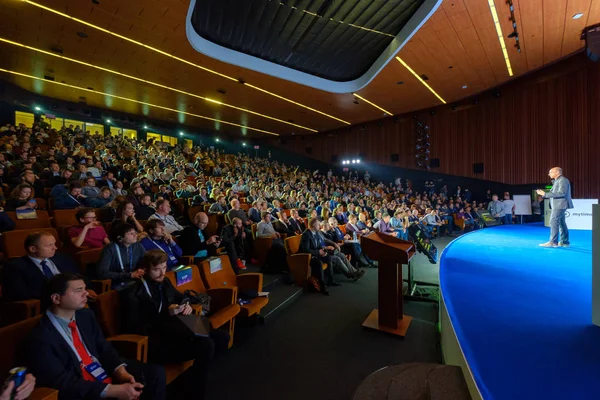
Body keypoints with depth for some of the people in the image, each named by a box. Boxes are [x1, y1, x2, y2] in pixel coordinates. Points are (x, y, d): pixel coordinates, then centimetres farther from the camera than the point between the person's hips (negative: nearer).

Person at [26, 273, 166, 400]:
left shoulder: (86, 315, 4)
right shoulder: (40, 339, -16)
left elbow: (104, 348, 7)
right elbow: (65, 384, -20)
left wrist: (122, 373, -11)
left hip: (108, 373, 7)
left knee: (156, 373, -7)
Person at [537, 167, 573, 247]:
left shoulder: (563, 180, -11)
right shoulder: (556, 181, 18)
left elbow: (561, 193, -22)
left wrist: (545, 194, -24)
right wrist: (543, 193, 4)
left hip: (560, 205, -10)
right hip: (557, 205, 10)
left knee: (554, 222, -12)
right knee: (561, 223, 11)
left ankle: (553, 242, -12)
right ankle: (564, 242, 16)